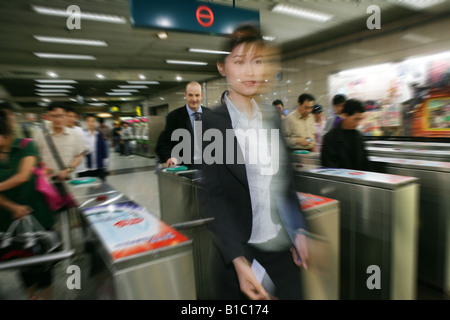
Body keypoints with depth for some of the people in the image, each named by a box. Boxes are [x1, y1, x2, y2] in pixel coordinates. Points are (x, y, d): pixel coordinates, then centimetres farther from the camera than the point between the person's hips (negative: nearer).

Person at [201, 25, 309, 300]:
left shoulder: (272, 117, 5)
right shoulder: (212, 124, -11)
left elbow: (285, 181, 10)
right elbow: (213, 197, -14)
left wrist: (298, 230, 5)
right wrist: (238, 259, -20)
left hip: (280, 245, 5)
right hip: (237, 249, -4)